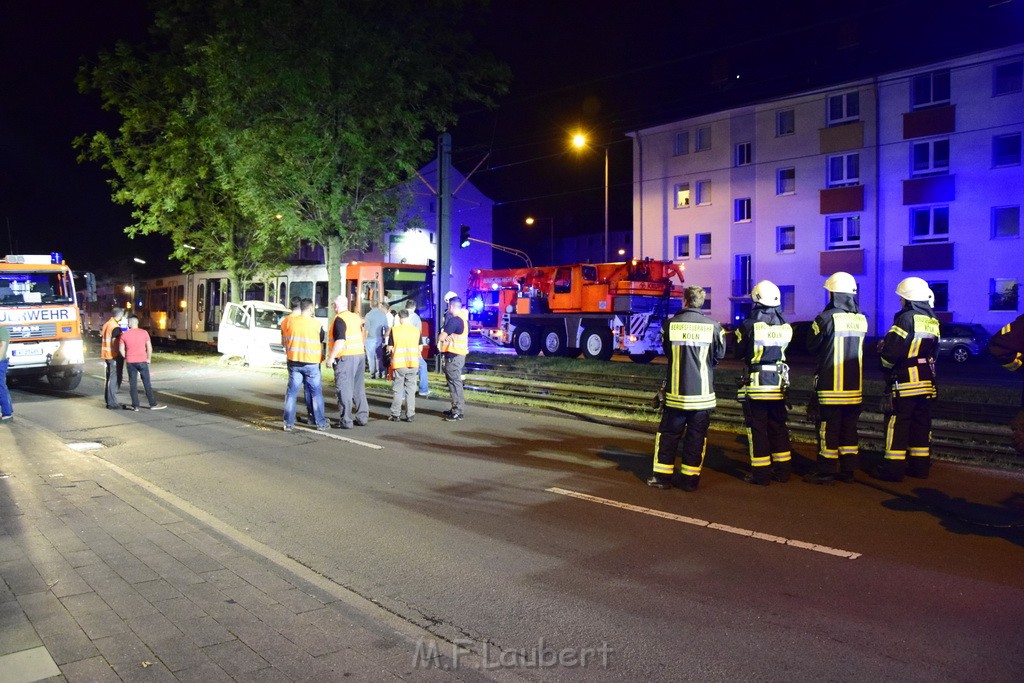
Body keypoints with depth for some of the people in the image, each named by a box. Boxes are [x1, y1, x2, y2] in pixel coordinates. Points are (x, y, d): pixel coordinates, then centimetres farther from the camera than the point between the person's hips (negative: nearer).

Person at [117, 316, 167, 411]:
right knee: (147, 383, 5)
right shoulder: (144, 333, -2)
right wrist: (149, 359, 9)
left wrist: (126, 358, 14)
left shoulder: (124, 335, 0)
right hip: (142, 361, -1)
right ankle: (153, 404, 8)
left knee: (133, 384, 7)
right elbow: (149, 347, -2)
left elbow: (121, 349, -1)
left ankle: (135, 405, 9)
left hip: (130, 362, 1)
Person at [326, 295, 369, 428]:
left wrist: (331, 357, -17)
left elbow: (340, 341, -20)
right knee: (359, 388, 14)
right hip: (360, 354, 8)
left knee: (344, 389, -4)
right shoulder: (356, 317, 13)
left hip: (345, 357, -8)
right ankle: (362, 417, 19)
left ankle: (346, 421, -4)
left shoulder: (339, 319, -12)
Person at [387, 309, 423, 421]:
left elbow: (389, 348, -3)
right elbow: (420, 348, 6)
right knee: (411, 390, 9)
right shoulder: (416, 330, 0)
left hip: (398, 364, -2)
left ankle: (395, 415, 11)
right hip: (413, 364, 2)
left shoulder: (394, 330, -6)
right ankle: (410, 415, 9)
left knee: (397, 390, 7)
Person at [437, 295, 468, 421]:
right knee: (455, 381, 18)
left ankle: (458, 412, -9)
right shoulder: (463, 318, 14)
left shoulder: (455, 320, -18)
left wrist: (439, 342, 2)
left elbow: (443, 335, -19)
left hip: (453, 355, -10)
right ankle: (457, 409, 25)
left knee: (455, 382, -9)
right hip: (460, 353, 10)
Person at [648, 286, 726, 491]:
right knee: (696, 436, 8)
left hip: (676, 391, 0)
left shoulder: (670, 324, -6)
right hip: (702, 393, 0)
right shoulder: (713, 326, -7)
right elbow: (719, 355, 3)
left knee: (668, 434, 10)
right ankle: (690, 479, 12)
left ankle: (662, 476, 13)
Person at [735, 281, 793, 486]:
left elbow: (738, 352, -3)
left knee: (757, 428, 2)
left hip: (756, 384, -4)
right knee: (778, 426, 14)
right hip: (778, 383, 5)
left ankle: (761, 473, 5)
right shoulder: (785, 327, 1)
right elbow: (784, 350, 10)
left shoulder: (750, 325, -13)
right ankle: (783, 470, 21)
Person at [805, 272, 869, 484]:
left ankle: (826, 472, 4)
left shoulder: (827, 318, -13)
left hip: (831, 385, -5)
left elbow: (811, 345, -2)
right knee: (849, 427, 13)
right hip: (855, 385, 6)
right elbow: (859, 347, 14)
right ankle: (848, 470, 18)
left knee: (828, 428, 0)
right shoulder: (861, 319, 4)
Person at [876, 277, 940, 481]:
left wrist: (885, 358, 3)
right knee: (921, 424, 13)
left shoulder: (906, 318, -14)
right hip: (926, 381, 8)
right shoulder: (932, 322, 10)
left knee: (897, 424, -2)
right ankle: (920, 466, 19)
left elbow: (890, 351, -18)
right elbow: (931, 352, 17)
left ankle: (894, 468, -1)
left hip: (905, 382, -8)